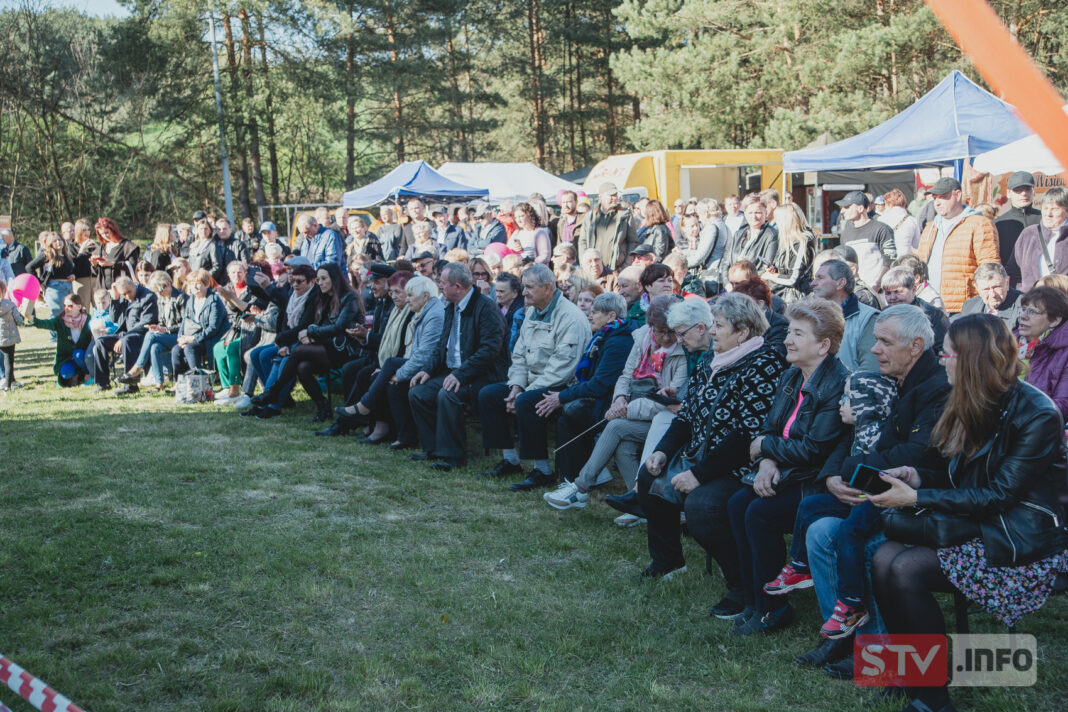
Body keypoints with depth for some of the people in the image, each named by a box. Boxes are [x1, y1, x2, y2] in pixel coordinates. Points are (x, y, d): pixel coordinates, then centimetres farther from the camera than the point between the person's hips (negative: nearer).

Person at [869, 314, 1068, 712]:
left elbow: (999, 495, -19)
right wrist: (918, 475, -2)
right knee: (883, 558, -17)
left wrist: (918, 498, -19)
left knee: (907, 569, -26)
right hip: (975, 525, 8)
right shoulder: (976, 406, 10)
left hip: (1016, 543, -8)